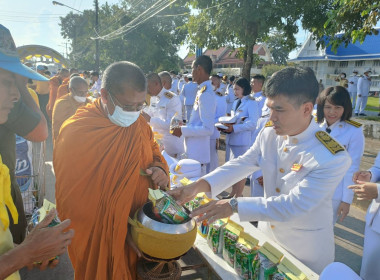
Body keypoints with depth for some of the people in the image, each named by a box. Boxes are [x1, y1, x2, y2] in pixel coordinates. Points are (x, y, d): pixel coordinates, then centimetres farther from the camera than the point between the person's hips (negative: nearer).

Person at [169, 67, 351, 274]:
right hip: (267, 233, 5)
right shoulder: (269, 133, -11)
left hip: (306, 249, -5)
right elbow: (243, 164, -11)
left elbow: (293, 205, -31)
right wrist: (198, 186, -24)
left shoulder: (333, 158, -29)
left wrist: (234, 206, -35)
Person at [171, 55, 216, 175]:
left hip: (197, 154, -9)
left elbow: (208, 129, -23)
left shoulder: (205, 94, -20)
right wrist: (184, 125, 10)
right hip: (193, 151, 9)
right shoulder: (202, 91, 8)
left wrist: (183, 130, -17)